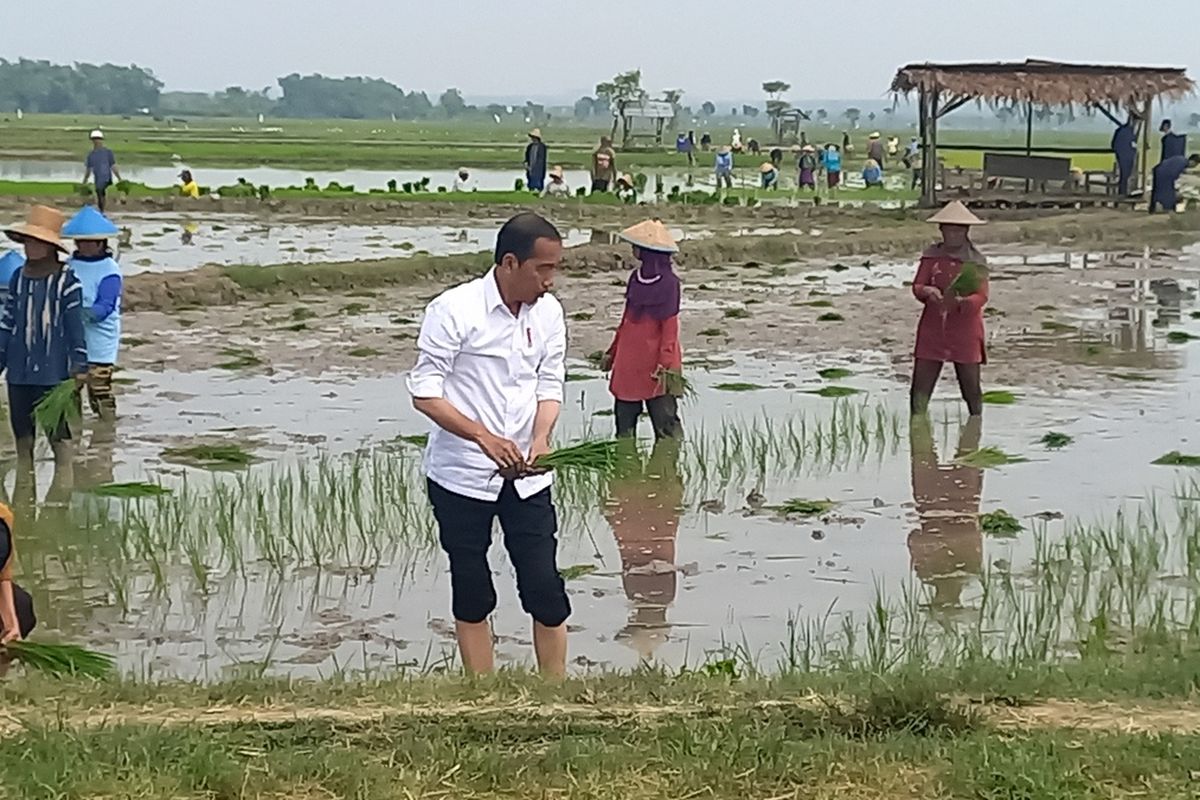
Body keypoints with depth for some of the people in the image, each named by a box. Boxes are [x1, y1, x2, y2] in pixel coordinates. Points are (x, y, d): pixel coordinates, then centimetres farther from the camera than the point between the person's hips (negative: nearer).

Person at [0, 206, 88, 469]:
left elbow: (75, 325, -4)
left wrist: (79, 365, -5)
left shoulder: (66, 280, -7)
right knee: (22, 433, 10)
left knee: (57, 432, -4)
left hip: (53, 370, -5)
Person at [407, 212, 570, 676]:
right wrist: (485, 437, -26)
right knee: (472, 594, 7)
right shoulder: (454, 310, -14)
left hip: (526, 476, 4)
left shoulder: (548, 312, 2)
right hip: (461, 476, -4)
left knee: (545, 587, 1)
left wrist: (540, 440, -13)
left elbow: (550, 387, 7)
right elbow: (424, 393, -14)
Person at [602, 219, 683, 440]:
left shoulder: (668, 283, -10)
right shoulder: (636, 278, 10)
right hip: (628, 362, 8)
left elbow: (670, 326, -11)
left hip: (654, 365, -8)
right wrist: (612, 353, 22)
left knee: (665, 420, -5)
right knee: (624, 422, 10)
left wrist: (665, 363, -18)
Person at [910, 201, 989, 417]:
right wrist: (928, 292, -25)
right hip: (932, 328, 2)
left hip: (965, 330, -2)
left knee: (971, 388, 4)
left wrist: (961, 301, -31)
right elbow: (917, 286, 0)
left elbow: (981, 296, -10)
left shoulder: (975, 260, -3)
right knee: (920, 387, 0)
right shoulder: (931, 256, 5)